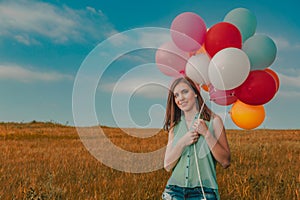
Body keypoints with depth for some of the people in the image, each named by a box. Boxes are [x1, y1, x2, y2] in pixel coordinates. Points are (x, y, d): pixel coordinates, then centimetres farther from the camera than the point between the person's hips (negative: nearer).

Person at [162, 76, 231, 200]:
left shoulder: (213, 121, -2)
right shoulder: (175, 126, 6)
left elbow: (225, 162, -7)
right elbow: (167, 166, 2)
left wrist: (207, 133, -16)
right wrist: (182, 142, -12)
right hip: (175, 190, 3)